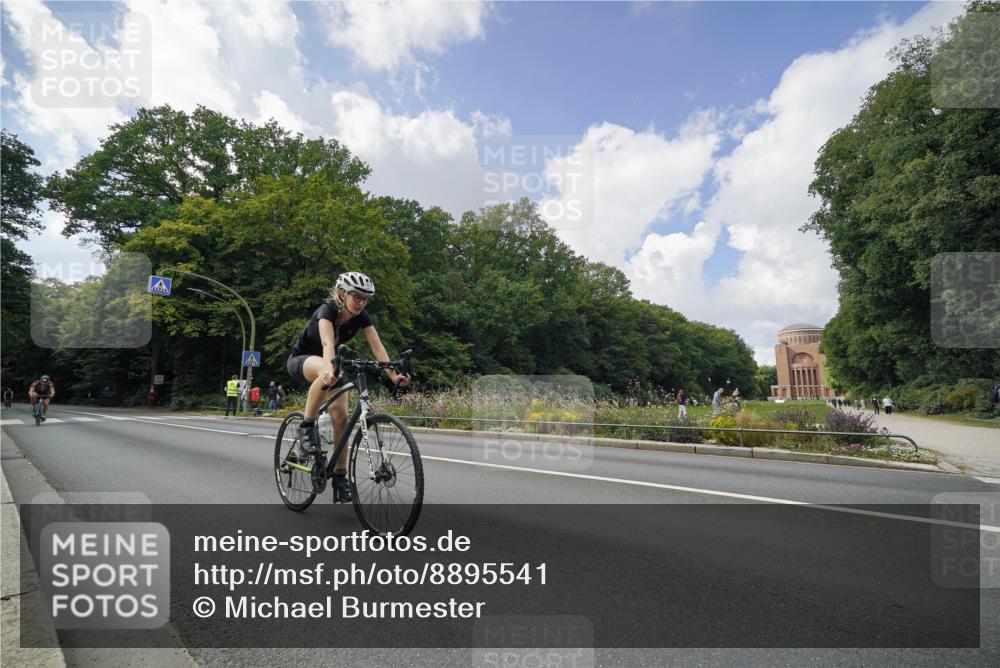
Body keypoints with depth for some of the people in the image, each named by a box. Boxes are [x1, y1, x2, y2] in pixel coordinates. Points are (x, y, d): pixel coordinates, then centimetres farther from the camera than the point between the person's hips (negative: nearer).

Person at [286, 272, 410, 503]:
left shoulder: (361, 317, -15)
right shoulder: (327, 310, -30)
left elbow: (377, 346, -26)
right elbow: (327, 343, -48)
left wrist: (393, 375, -40)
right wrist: (329, 369, -67)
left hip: (331, 363, 5)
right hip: (301, 360, -5)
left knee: (341, 418, -12)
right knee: (326, 373, -41)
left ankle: (340, 477, 0)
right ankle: (306, 427, -23)